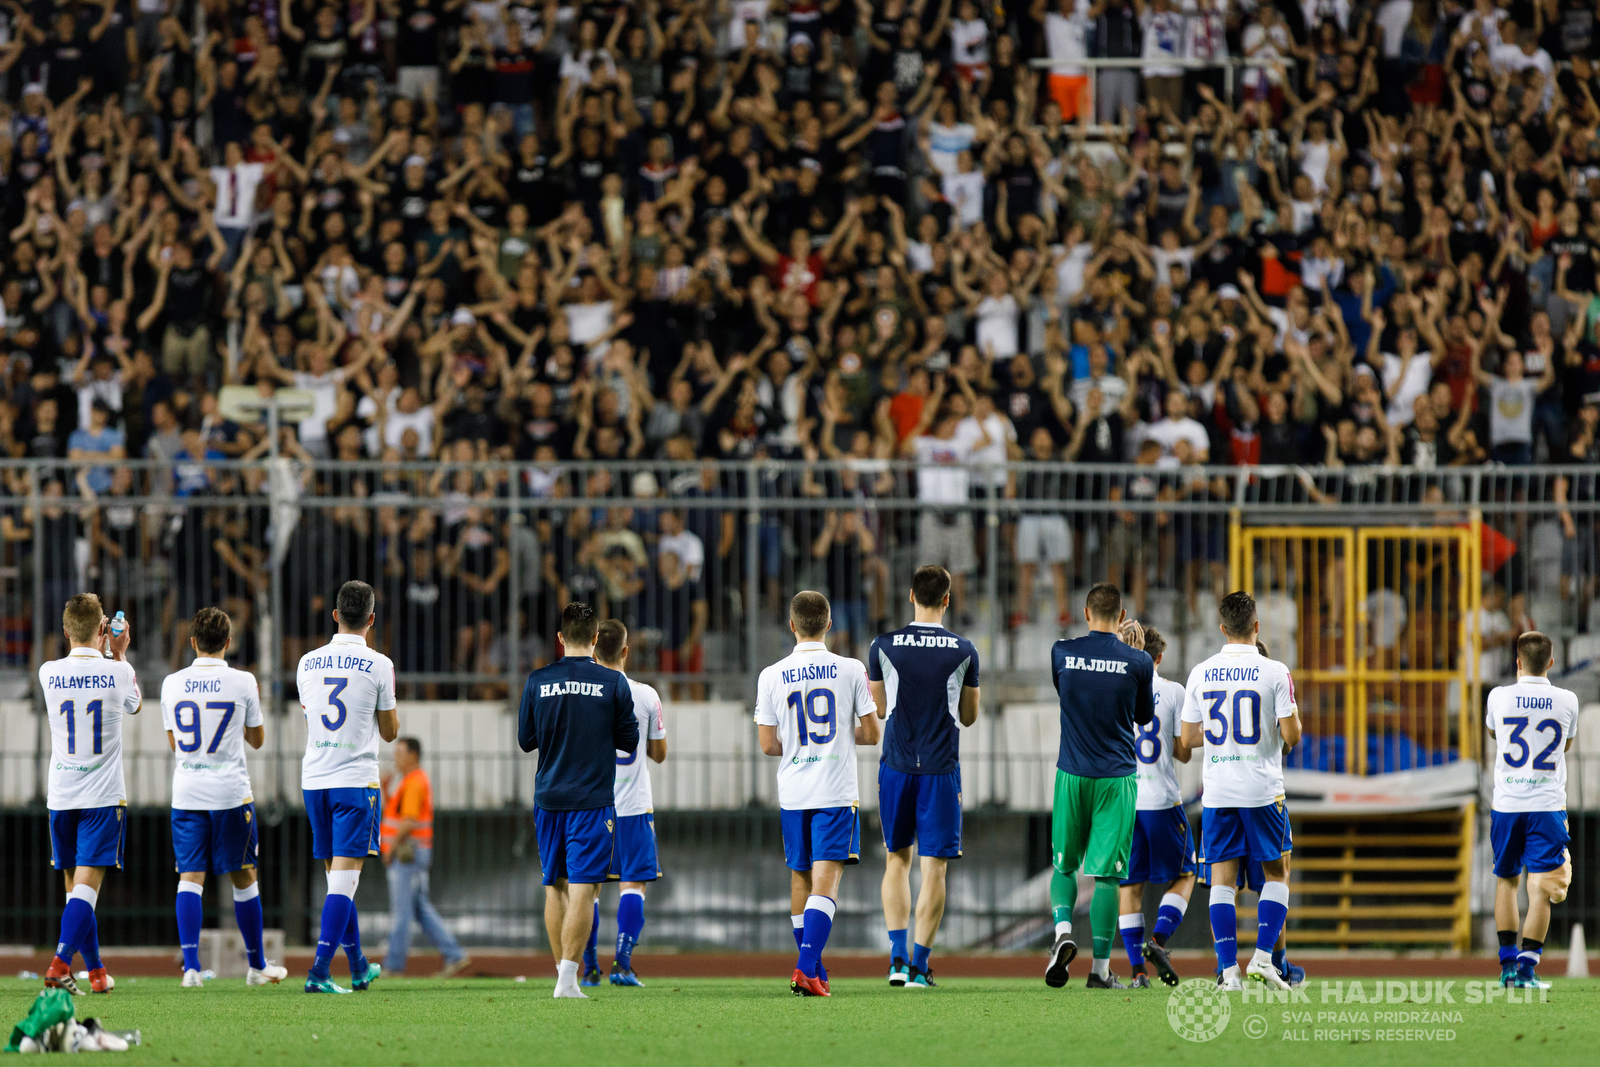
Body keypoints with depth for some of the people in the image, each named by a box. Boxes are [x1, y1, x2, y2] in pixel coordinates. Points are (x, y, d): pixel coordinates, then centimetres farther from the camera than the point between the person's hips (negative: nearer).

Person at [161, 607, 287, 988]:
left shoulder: (172, 684, 2)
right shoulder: (243, 682, -4)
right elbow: (256, 739, 8)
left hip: (186, 794, 1)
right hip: (231, 792, -1)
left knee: (190, 877, -1)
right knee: (243, 878, 9)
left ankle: (190, 964, -15)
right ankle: (256, 966, 18)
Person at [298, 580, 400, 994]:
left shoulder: (308, 664, 6)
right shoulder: (378, 665, -7)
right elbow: (390, 731, 1)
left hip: (314, 780, 5)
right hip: (355, 781, -5)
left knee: (337, 874, 15)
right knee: (344, 875, -6)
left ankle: (359, 967, 26)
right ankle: (319, 970, -17)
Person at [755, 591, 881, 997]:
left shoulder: (772, 677, -1)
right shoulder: (851, 670, -4)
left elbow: (768, 745, 1)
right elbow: (871, 734, 0)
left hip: (793, 794, 2)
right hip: (837, 791, -2)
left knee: (800, 880, 15)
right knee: (826, 881, -6)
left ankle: (812, 971, 22)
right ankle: (807, 967, -21)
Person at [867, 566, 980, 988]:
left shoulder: (883, 647, -2)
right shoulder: (964, 652, -3)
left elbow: (879, 709, 9)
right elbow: (969, 716, 9)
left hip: (897, 764, 1)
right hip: (941, 769, -1)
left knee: (897, 858, 15)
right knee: (934, 865, 2)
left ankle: (897, 954, 5)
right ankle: (919, 964, -1)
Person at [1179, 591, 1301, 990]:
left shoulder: (1201, 674, 2)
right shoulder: (1274, 673, -8)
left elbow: (1188, 739, 7)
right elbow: (1291, 736, -9)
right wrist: (1293, 718, 12)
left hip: (1217, 792, 2)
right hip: (1263, 790, -2)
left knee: (1222, 879, 3)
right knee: (1276, 873, 12)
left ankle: (1229, 971, -4)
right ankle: (1262, 956, -2)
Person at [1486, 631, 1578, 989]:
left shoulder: (1500, 697, -4)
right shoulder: (1567, 701, -3)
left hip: (1507, 804, 1)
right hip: (1547, 804, -1)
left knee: (1506, 879, 16)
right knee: (1540, 889, -2)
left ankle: (1507, 963, 15)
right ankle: (1527, 967, -11)